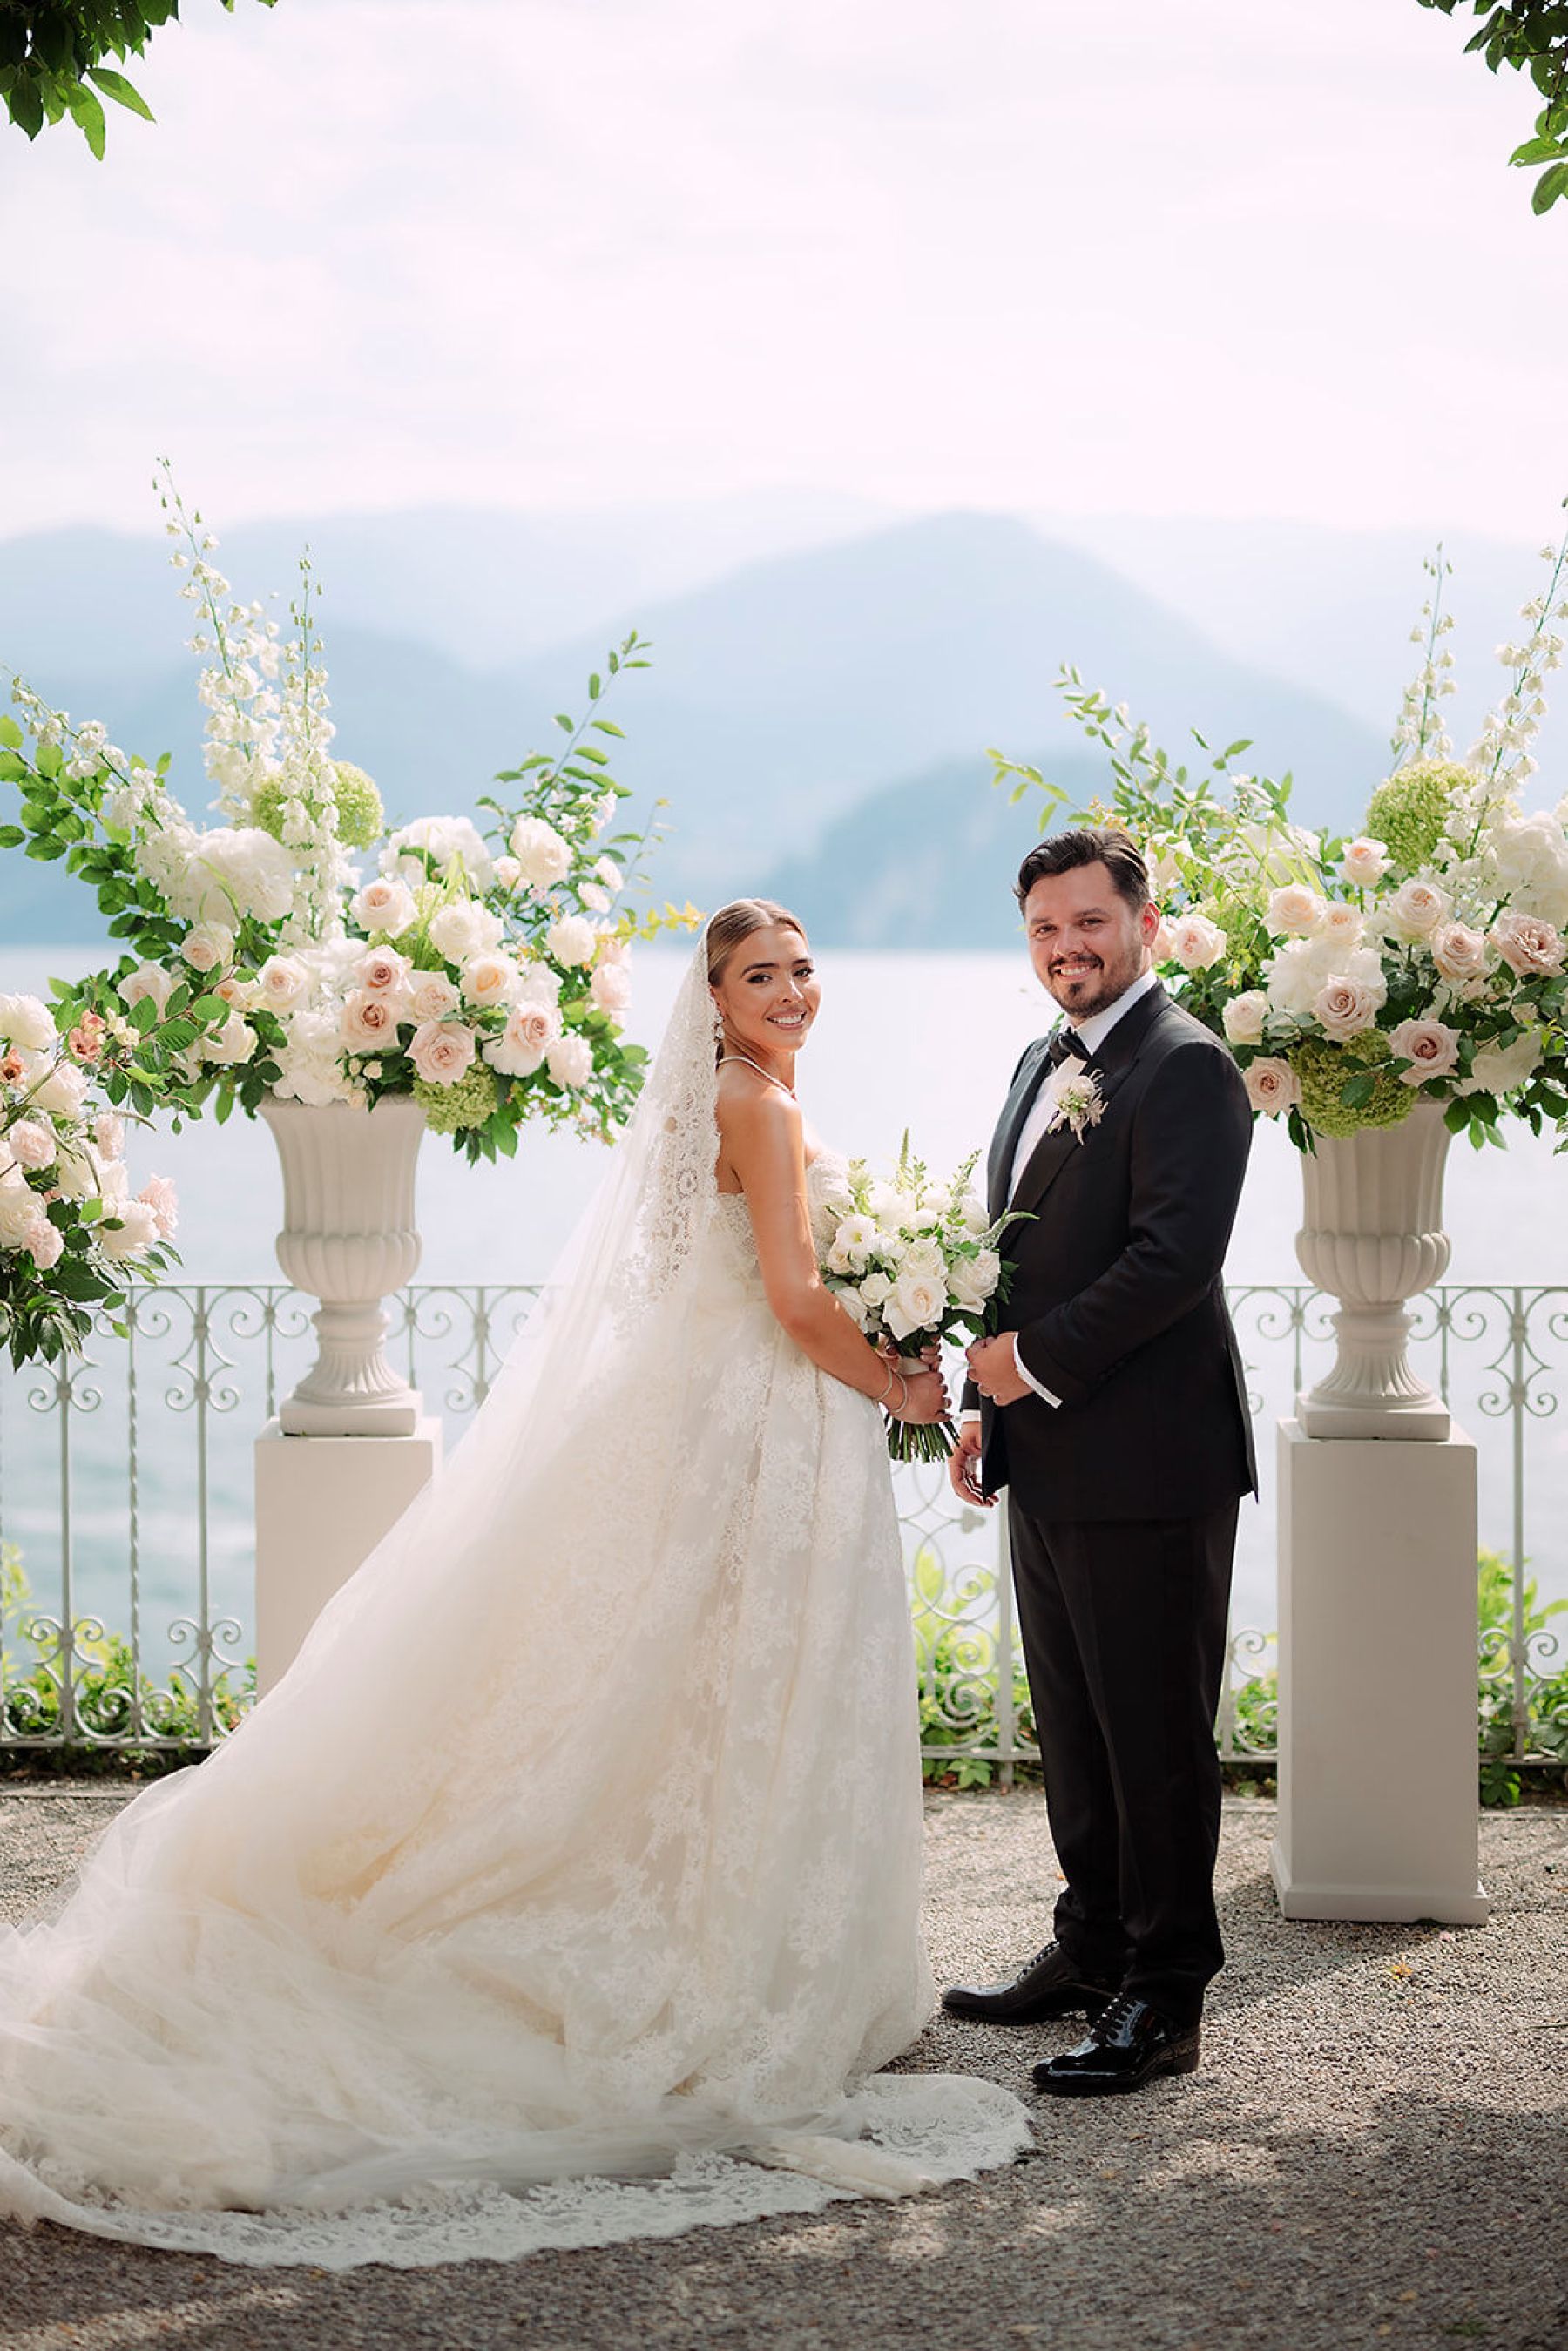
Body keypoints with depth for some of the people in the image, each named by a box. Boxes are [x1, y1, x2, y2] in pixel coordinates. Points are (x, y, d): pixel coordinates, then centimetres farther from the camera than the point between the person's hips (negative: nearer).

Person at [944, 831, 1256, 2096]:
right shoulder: (1044, 1064, 17)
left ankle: (1165, 1999, 4)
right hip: (1049, 1462, 9)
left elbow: (1174, 1257, -22)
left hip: (1149, 1466, -9)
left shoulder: (1186, 1066, -12)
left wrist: (1037, 1363, -16)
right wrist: (988, 1404, 14)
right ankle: (1093, 1951, 29)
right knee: (1073, 1729, 17)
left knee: (1156, 1739, -3)